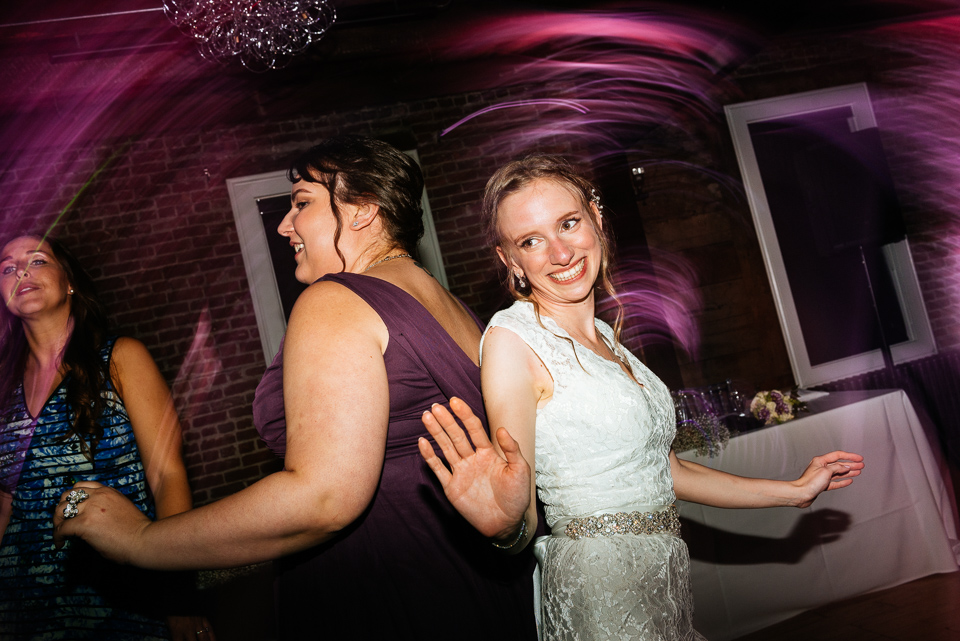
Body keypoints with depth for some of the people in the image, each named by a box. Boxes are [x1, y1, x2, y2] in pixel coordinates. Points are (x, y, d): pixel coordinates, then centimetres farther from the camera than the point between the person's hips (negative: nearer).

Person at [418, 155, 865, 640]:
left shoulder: (603, 337, 9)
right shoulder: (513, 338, -14)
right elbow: (522, 523, -16)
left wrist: (794, 490, 22)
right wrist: (505, 523, -39)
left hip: (665, 586, 7)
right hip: (598, 596, -7)